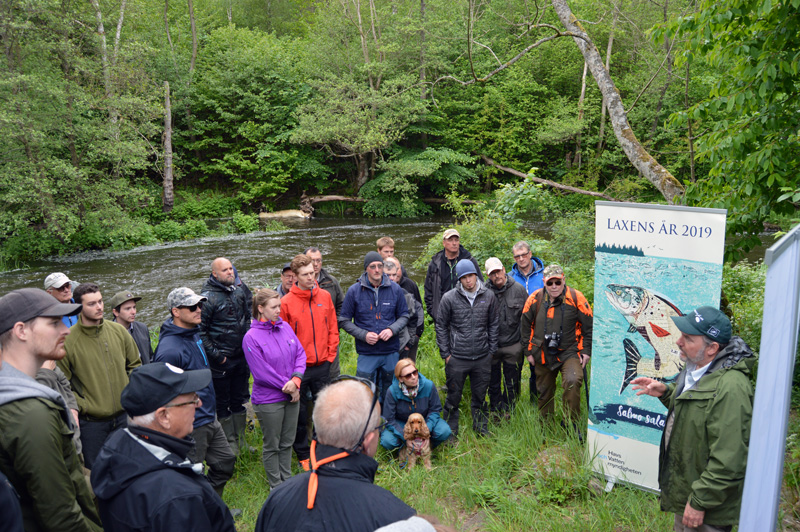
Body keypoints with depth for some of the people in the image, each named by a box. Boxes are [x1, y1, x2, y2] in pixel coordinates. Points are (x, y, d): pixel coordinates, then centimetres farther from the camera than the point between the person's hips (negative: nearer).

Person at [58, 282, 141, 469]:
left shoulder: (118, 331, -1)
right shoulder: (68, 340, -13)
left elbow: (135, 365, 11)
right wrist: (81, 406, -13)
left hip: (125, 415, 4)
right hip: (91, 422, -4)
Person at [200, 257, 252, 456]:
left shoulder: (239, 291, 5)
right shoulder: (207, 297, -15)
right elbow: (201, 331, -14)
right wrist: (215, 355, -14)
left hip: (241, 357, 6)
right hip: (221, 360, -6)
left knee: (239, 400, 16)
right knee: (222, 403, 7)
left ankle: (241, 441, 29)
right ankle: (230, 443, 20)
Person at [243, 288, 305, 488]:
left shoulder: (285, 327, 1)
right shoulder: (251, 337, -16)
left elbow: (300, 353, 2)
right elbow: (262, 373, -18)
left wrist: (296, 379, -15)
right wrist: (288, 387, -13)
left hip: (291, 396, 5)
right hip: (268, 400, -5)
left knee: (287, 442, 18)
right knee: (272, 445, 11)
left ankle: (287, 480, 34)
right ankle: (276, 485, 28)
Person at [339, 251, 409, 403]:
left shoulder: (395, 289, 0)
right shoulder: (354, 291, -4)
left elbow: (404, 316, 9)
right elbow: (344, 321, 0)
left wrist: (392, 330, -11)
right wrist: (363, 335, -15)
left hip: (391, 352, 2)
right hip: (366, 353, -2)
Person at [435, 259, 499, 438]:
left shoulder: (489, 296, 0)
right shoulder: (449, 298, -6)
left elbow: (494, 324, 11)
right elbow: (441, 327, 1)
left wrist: (491, 350, 8)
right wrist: (445, 353, -1)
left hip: (483, 358, 2)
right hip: (457, 358, -2)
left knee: (480, 396, 15)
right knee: (453, 397, 7)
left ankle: (481, 427, 32)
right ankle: (451, 432, 22)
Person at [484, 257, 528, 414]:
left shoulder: (518, 289, -3)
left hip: (513, 345, 1)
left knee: (512, 385, 12)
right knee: (493, 384, 13)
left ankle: (508, 412, 28)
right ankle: (495, 413, 28)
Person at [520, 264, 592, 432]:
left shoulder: (576, 298, -9)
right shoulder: (535, 299, -4)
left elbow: (588, 326, 0)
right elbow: (525, 326, 7)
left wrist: (586, 351, -2)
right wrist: (528, 351, 7)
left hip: (569, 352, -3)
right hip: (543, 355, 3)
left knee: (572, 381, -27)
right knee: (544, 392, 13)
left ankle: (572, 424, -11)